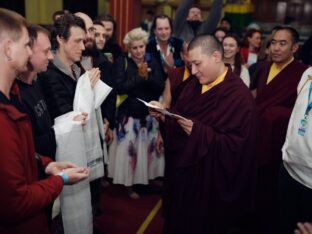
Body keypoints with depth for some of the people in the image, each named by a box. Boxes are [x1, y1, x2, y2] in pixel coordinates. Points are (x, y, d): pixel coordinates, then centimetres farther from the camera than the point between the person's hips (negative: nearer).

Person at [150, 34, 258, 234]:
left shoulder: (240, 96, -19)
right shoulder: (194, 85, 5)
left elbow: (238, 147, -22)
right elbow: (179, 116, 8)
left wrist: (200, 133, -29)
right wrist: (163, 114, -11)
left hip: (209, 179, -7)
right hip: (183, 171, 7)